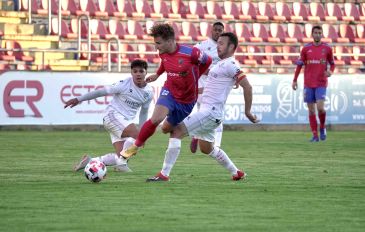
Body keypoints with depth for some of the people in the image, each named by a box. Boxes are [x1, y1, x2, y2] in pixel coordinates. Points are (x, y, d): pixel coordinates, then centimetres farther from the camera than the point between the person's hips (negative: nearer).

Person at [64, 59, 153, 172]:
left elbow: (144, 112, 20)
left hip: (126, 122, 7)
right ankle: (121, 164, -16)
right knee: (136, 135, -30)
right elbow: (102, 91, -7)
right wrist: (79, 99, -6)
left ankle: (89, 161, 4)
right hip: (113, 115, -7)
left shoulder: (149, 92, 6)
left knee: (120, 157, -9)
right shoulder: (125, 84, -12)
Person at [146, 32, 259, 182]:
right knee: (206, 148, 23)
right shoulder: (221, 64, 17)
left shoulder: (230, 65, -12)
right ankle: (237, 173, 35)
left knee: (177, 132, -16)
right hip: (207, 110, 10)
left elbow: (247, 87, -18)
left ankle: (164, 174, -17)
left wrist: (247, 112, -16)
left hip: (211, 112, -10)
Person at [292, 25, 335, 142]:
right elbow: (299, 64, 9)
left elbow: (332, 63, 13)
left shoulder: (327, 48, 3)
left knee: (320, 107, -15)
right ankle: (315, 135, 8)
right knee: (311, 110, 1)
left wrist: (330, 71, -9)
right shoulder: (306, 48, 4)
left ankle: (322, 127, 13)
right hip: (308, 84, 2)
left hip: (321, 84, -2)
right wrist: (294, 80, 6)